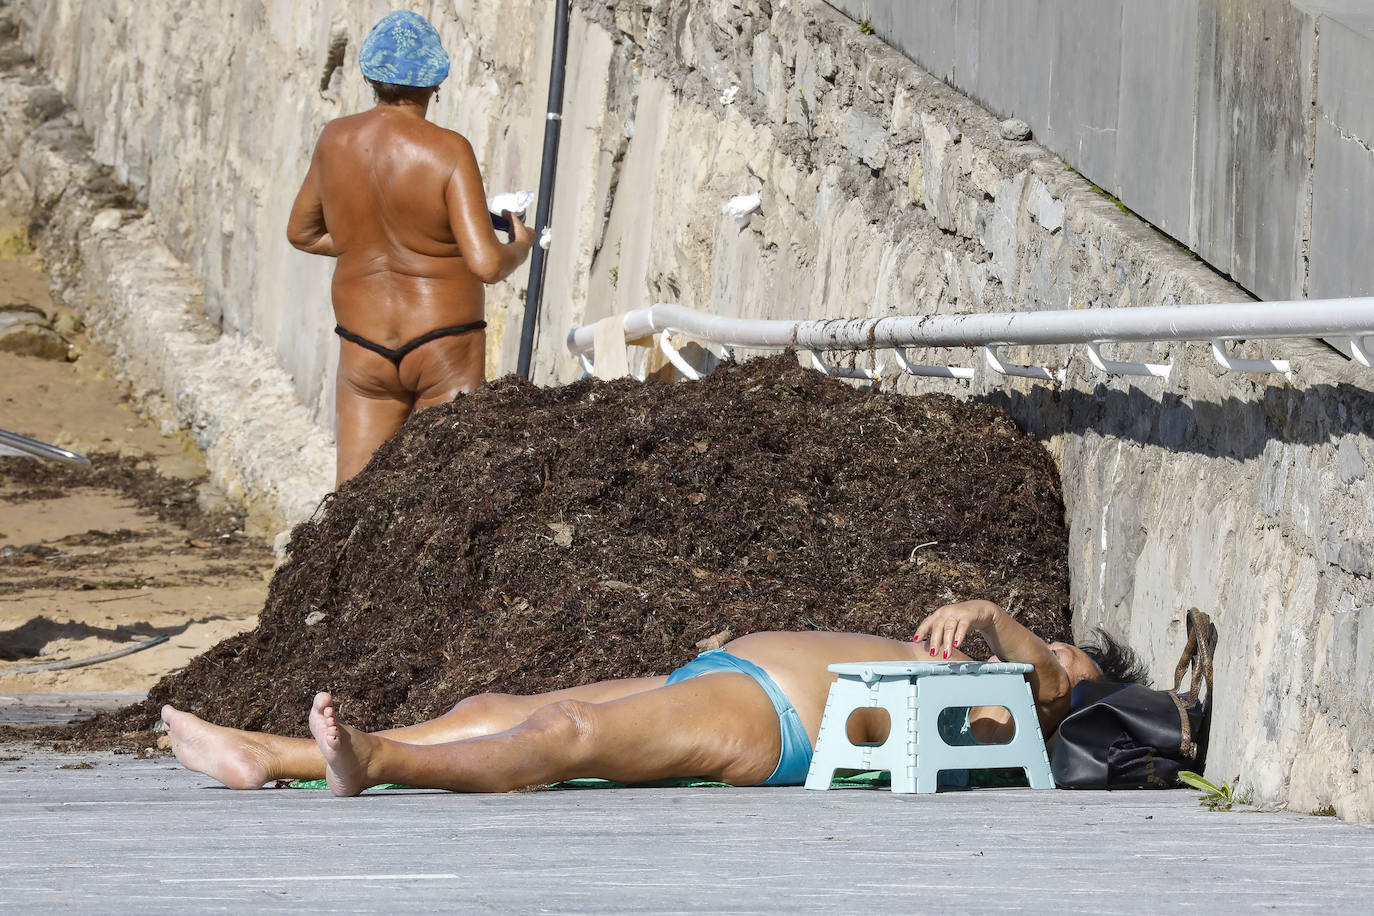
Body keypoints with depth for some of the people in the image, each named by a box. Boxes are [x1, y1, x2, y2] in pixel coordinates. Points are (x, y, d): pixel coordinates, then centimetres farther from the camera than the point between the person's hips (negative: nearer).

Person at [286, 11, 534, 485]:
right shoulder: (448, 151, -15)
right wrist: (518, 247, 1)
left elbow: (301, 232, 14)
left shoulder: (336, 140, -1)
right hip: (444, 348, -3)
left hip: (364, 351, 3)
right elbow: (485, 263, -20)